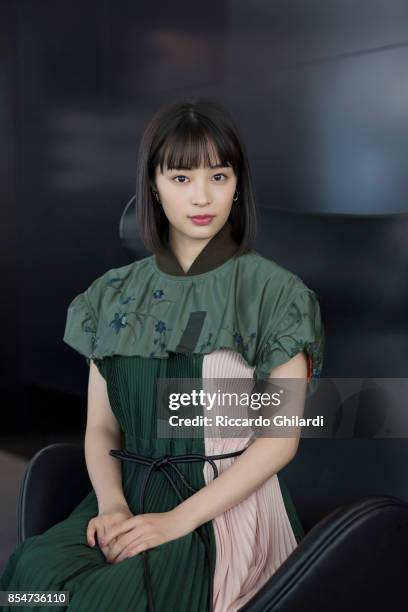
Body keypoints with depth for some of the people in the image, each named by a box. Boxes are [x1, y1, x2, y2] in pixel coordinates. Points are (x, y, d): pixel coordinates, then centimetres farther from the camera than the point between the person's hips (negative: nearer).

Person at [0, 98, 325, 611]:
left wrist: (179, 519, -14)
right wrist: (111, 505, -10)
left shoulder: (271, 291, -2)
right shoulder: (115, 295, 10)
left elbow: (281, 437, -6)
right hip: (130, 497, 4)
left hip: (227, 508, -4)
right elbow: (100, 425, 10)